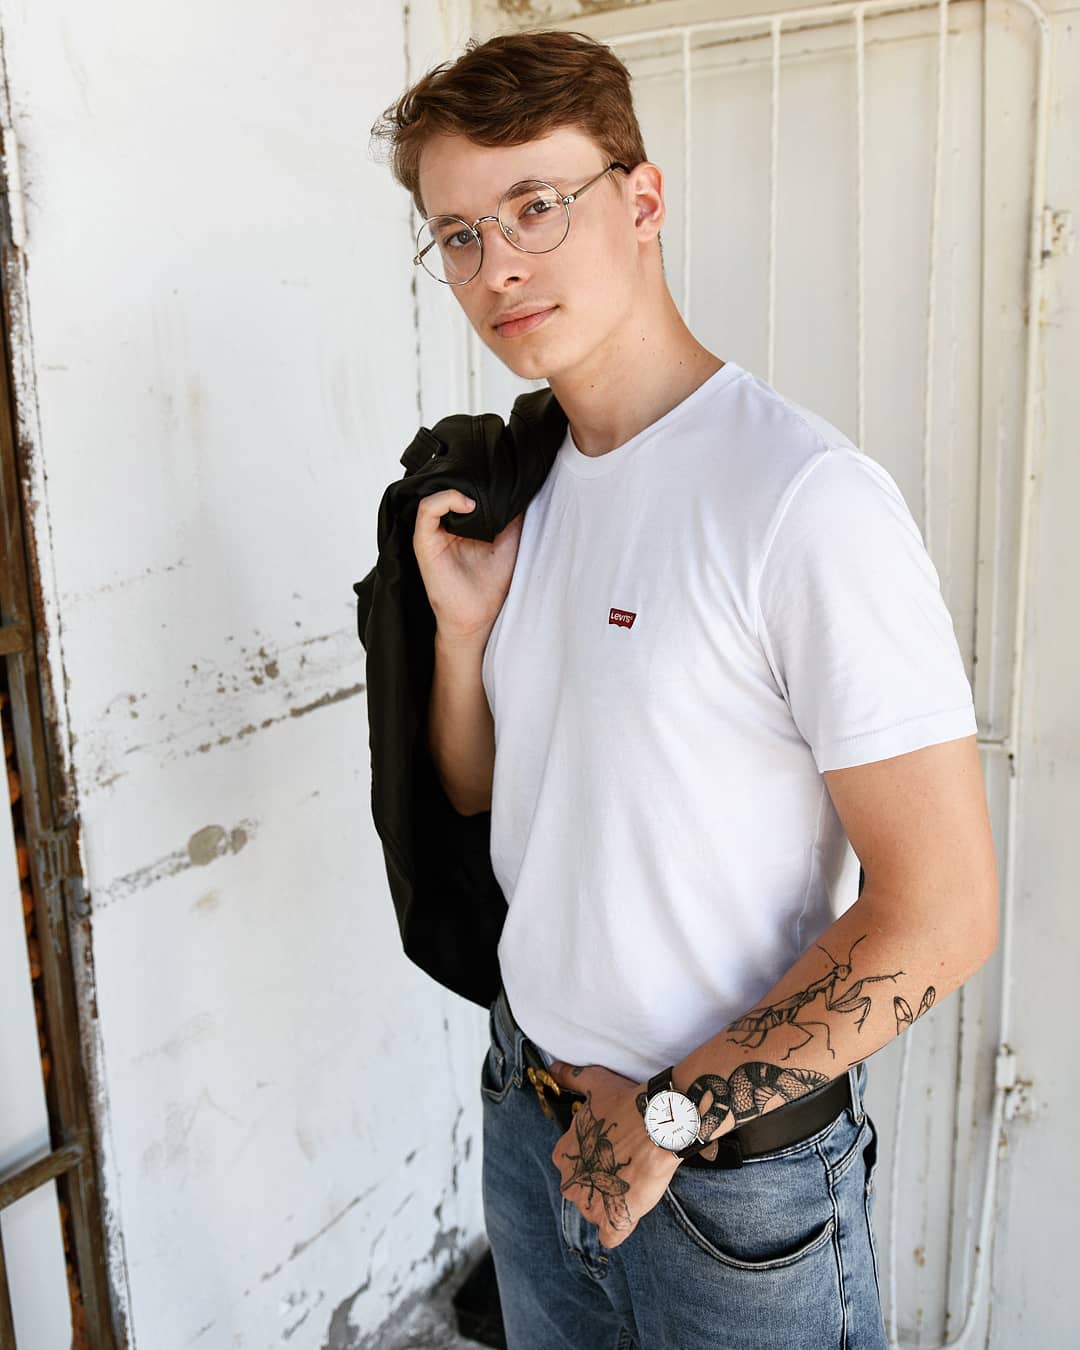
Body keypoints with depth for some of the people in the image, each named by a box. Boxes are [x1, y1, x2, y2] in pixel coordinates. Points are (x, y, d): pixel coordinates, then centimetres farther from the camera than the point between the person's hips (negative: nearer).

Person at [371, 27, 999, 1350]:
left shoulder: (804, 498, -22)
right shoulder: (524, 487, 2)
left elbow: (943, 910, -22)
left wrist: (667, 1112, -15)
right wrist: (463, 625, -9)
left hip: (739, 1179, -6)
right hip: (531, 1121, 7)